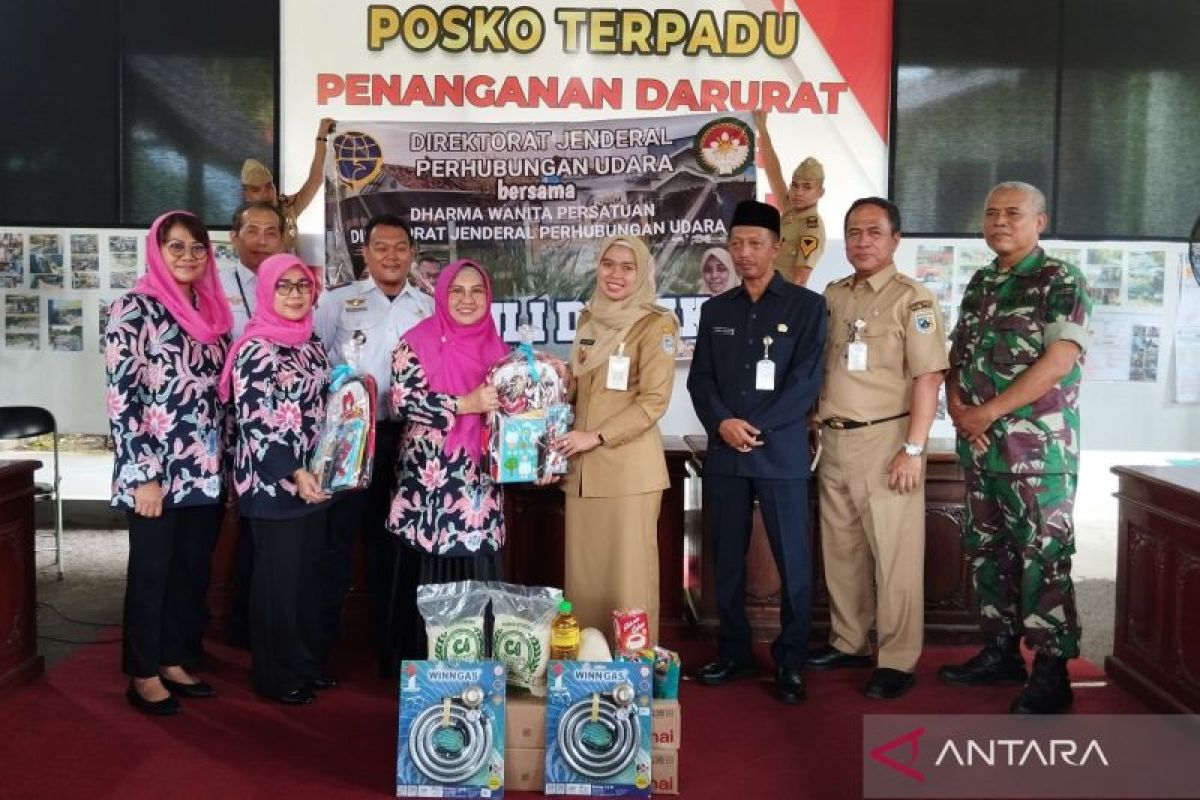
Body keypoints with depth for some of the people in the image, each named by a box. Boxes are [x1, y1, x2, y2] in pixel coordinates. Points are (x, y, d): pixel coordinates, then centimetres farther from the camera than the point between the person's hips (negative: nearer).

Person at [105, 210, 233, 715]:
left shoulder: (212, 310, 10)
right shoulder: (135, 309, -9)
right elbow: (121, 397, -14)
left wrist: (222, 460, 12)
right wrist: (143, 475, -17)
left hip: (204, 471, 6)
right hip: (156, 473, -6)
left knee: (192, 570, 13)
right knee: (151, 572, 5)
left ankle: (174, 662, 29)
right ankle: (143, 675, 20)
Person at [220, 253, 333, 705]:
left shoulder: (312, 344, 10)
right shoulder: (255, 350, -13)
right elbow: (253, 423, -18)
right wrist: (294, 474, -21)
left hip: (314, 481, 7)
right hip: (272, 483, -7)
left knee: (308, 574, 14)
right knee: (277, 579, 2)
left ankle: (305, 663, 27)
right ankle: (275, 675, 15)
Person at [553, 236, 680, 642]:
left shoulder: (656, 324, -6)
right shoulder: (588, 318, 14)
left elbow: (654, 400, -12)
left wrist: (596, 437, -16)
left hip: (629, 465, -6)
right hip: (582, 465, 6)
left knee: (629, 571, -1)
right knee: (583, 569, 9)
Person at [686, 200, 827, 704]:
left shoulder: (806, 306, 1)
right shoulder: (715, 311, 13)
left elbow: (807, 380, -7)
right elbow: (699, 379, 8)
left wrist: (758, 429, -13)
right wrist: (722, 423, -11)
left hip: (781, 452, -3)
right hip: (724, 453, 4)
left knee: (793, 562, 0)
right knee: (727, 558, 9)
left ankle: (791, 661, 12)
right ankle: (733, 651, 22)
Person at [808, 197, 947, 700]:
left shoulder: (912, 299, -6)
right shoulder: (832, 296, 12)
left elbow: (928, 377, -12)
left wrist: (913, 449, -17)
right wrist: (814, 424, 11)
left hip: (885, 441, -6)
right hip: (834, 440, 6)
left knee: (894, 554, 0)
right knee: (840, 549, 13)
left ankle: (897, 661, 10)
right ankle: (848, 643, 27)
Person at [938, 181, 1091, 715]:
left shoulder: (1061, 282, -5)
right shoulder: (979, 284, 15)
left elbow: (1058, 361, -16)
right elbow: (957, 356, 16)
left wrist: (987, 412, -15)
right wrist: (957, 407, -4)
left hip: (1039, 447, -7)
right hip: (979, 446, 7)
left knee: (1043, 557, -4)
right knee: (987, 550, 12)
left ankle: (1051, 673, 6)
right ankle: (1000, 652, 25)